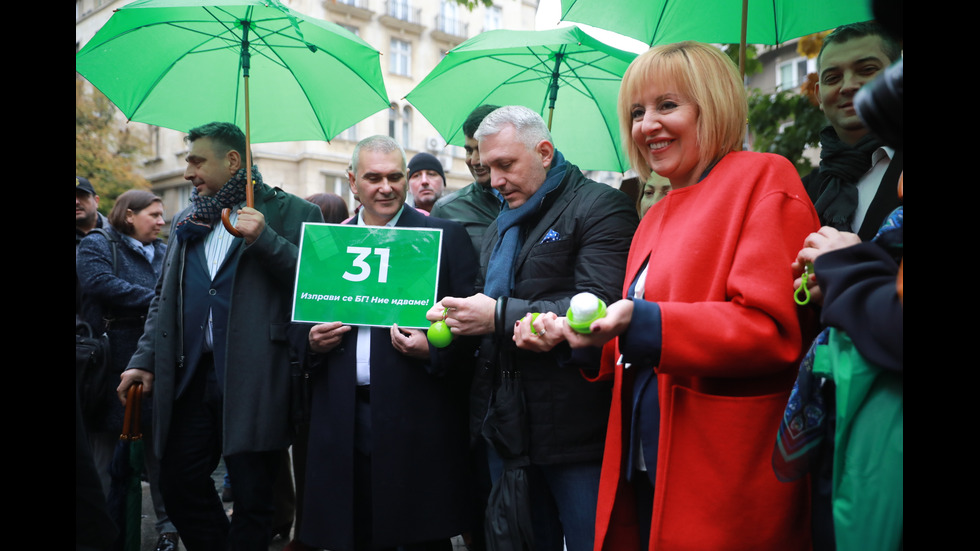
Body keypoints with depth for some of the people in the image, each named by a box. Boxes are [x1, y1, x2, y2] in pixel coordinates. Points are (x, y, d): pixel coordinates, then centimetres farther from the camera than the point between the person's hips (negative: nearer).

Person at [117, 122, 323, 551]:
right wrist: (144, 359, 11)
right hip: (192, 376, 6)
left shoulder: (292, 214, 1)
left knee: (252, 500, 1)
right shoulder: (186, 222, 19)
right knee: (180, 486, 10)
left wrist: (264, 239, -18)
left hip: (254, 382, -5)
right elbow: (163, 298, 21)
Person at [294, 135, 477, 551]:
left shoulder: (445, 237, 2)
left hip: (417, 424, -3)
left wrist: (432, 350, -18)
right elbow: (299, 326, 18)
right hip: (343, 424, 3)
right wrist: (313, 343, -4)